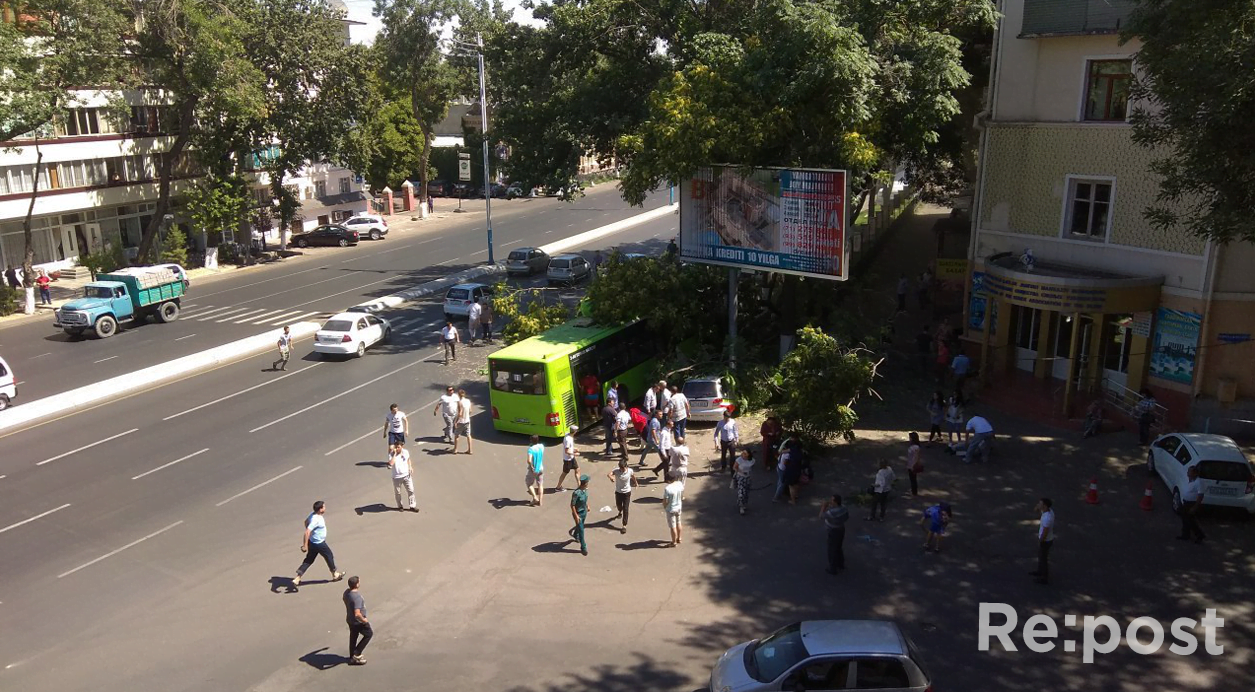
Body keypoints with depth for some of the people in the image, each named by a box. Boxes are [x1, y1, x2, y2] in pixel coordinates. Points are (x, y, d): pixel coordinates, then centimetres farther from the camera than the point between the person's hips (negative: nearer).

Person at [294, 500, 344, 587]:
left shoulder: (313, 514, -3)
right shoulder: (316, 520, -31)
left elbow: (306, 522, 16)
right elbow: (307, 532, -35)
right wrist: (305, 545, -33)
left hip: (313, 542, 9)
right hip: (319, 544, -9)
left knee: (309, 560, 15)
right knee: (329, 556, 13)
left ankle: (297, 579, 12)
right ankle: (335, 575, 33)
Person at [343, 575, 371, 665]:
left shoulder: (346, 592, -7)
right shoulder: (357, 597, -35)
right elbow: (357, 614, -39)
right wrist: (363, 620, -21)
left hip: (350, 619, 8)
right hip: (358, 621, -8)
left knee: (353, 637, 22)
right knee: (369, 634, 15)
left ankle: (353, 658, 35)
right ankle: (356, 654, 15)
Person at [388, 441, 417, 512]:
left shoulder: (406, 452, -5)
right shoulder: (392, 454, -17)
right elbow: (391, 464, -35)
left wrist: (410, 467, 4)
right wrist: (395, 454, -32)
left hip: (406, 475, 3)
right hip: (396, 477, -3)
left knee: (411, 490, 5)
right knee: (397, 493, 12)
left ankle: (412, 506, 18)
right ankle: (400, 506, 32)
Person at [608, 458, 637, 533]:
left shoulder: (630, 471, -17)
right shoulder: (616, 471, -20)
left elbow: (633, 476, 5)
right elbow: (609, 474, -37)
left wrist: (635, 483, 23)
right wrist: (611, 477, -60)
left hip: (627, 492, -2)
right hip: (618, 492, 2)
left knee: (626, 509, -3)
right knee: (618, 505, 24)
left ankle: (624, 525, 2)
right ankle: (620, 513, 61)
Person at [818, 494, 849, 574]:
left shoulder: (832, 512, -34)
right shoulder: (844, 509, -8)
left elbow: (821, 516, -22)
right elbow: (847, 518, 9)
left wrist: (824, 506, -15)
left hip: (833, 532, -8)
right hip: (841, 529, 8)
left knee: (832, 550, 9)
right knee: (839, 548, 27)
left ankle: (833, 569, 21)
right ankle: (841, 564, 44)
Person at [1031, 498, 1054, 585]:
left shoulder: (1047, 518, -37)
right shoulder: (1048, 510, -9)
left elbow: (1045, 533, -29)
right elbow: (1035, 510, 6)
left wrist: (1040, 542, -16)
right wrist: (1038, 504, -15)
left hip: (1045, 541, -9)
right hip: (1045, 539, 9)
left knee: (1043, 559, 10)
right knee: (1040, 555, 28)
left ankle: (1045, 578, 26)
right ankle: (1040, 571, 49)